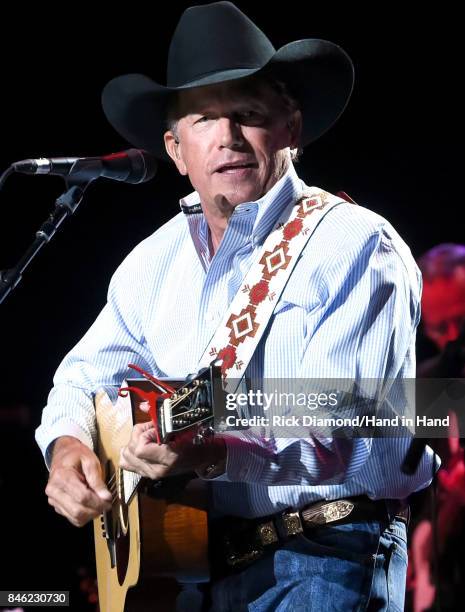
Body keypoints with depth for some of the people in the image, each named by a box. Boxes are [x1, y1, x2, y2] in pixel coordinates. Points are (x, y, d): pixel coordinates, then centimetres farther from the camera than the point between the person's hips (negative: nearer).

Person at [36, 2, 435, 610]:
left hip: (321, 556, -6)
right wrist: (69, 445, -1)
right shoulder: (158, 258, 14)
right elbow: (84, 376, 22)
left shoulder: (356, 247, -7)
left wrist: (212, 452, -32)